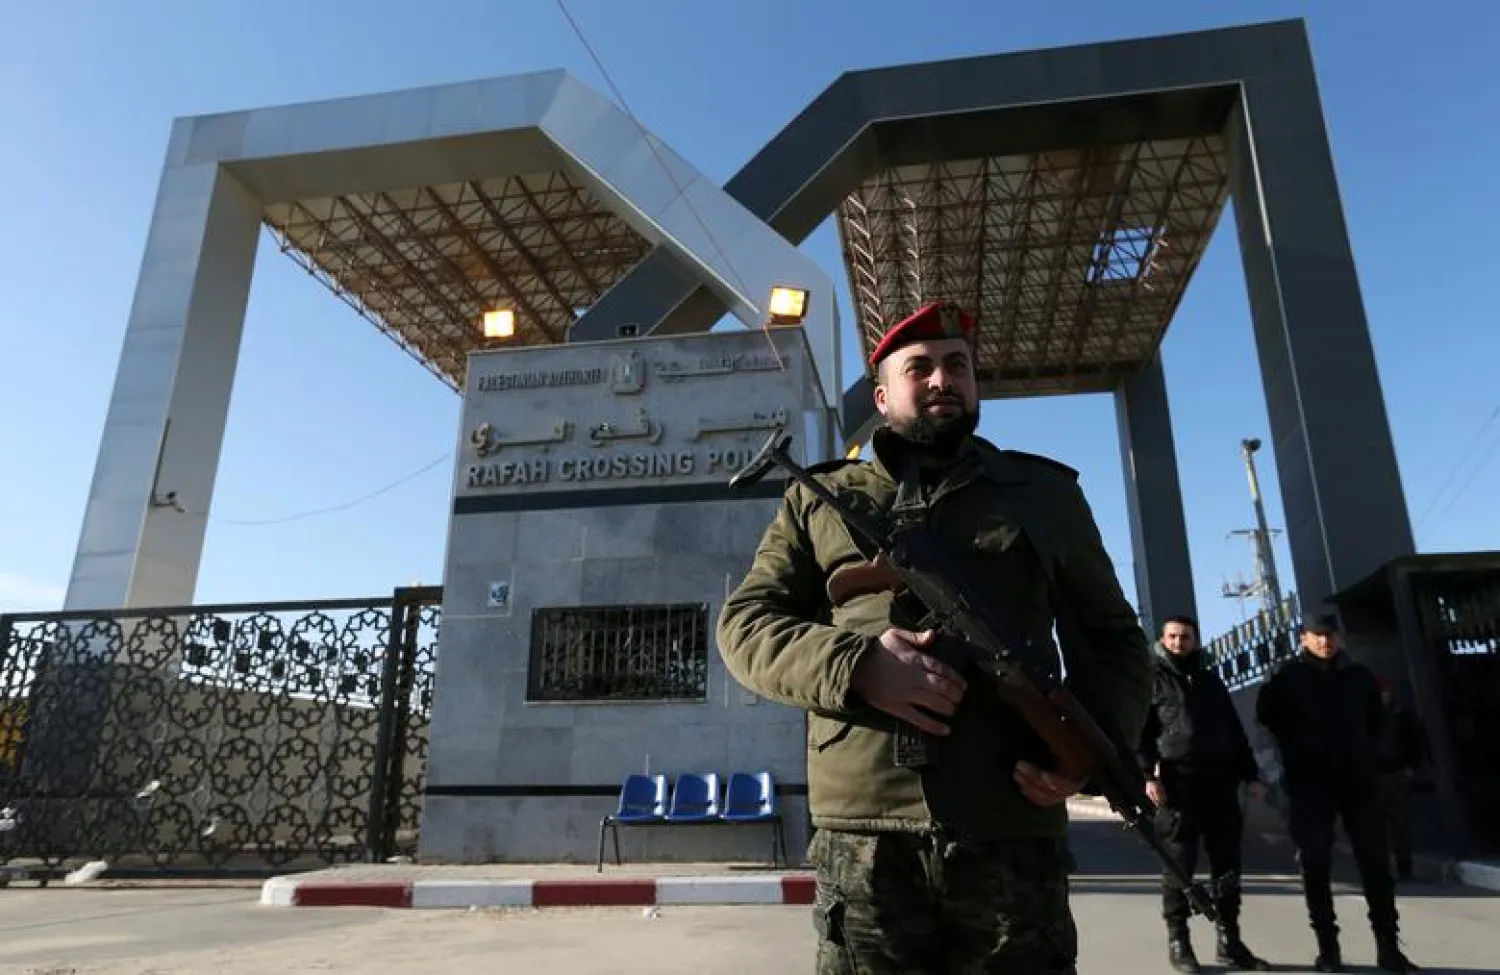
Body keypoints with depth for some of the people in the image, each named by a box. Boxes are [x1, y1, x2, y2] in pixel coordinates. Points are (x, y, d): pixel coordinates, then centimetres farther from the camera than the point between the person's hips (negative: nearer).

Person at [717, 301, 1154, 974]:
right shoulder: (819, 498, 11)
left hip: (1014, 839, 1)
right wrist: (854, 666, -13)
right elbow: (743, 623, 6)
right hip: (863, 840, -1)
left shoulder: (1045, 493, 15)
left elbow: (1114, 639, 17)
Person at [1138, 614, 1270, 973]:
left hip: (1220, 779, 5)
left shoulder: (1210, 677, 18)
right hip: (1179, 780, -5)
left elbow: (1234, 728, 19)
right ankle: (1177, 940, 8)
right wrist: (1147, 775, -15)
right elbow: (1139, 729, -4)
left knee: (1227, 861, 7)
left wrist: (1250, 773, 11)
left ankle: (1230, 939, 16)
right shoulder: (1152, 678, 4)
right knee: (1179, 862, -1)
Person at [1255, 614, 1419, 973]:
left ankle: (1388, 945, 10)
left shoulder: (1359, 675, 10)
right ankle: (1328, 946, 5)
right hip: (1310, 782, -3)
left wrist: (1365, 751, 11)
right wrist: (1297, 749, 1)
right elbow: (1267, 715, -2)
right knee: (1316, 865, -3)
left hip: (1358, 778, 3)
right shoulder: (1288, 677, -1)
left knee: (1375, 861, 1)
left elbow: (1376, 718, 21)